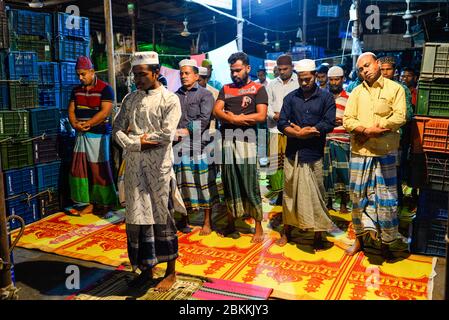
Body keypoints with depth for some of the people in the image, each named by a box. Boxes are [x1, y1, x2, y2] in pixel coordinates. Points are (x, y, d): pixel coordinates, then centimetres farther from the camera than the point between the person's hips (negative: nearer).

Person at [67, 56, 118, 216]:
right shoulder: (76, 90, 13)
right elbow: (71, 111, 11)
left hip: (99, 135, -6)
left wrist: (86, 124, -15)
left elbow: (104, 112, -17)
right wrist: (75, 124, -9)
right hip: (81, 136, 7)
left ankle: (105, 204, 12)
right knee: (80, 169, 5)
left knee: (99, 171, -1)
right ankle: (90, 203, 14)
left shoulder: (105, 89, -8)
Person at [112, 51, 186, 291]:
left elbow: (166, 135, -15)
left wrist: (133, 136, -6)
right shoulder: (130, 99, 12)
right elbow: (117, 130, 5)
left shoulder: (170, 99, -4)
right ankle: (146, 268, 25)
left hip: (159, 168, -5)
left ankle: (171, 272, 19)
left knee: (162, 217, 4)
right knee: (137, 217, 9)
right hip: (134, 167, 5)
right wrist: (138, 142, -13)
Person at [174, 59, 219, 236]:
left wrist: (187, 131, -15)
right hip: (179, 145, 4)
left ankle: (207, 221, 12)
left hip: (199, 144, -4)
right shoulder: (176, 95, 16)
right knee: (182, 182, 9)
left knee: (203, 182, 1)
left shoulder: (205, 94, 3)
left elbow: (204, 118, -8)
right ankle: (184, 218, 23)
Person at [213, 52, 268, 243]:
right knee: (229, 183, 11)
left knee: (250, 184, -2)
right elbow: (217, 111, 3)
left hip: (247, 140, -4)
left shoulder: (258, 89, 3)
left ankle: (258, 226, 8)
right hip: (227, 141, 5)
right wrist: (235, 119, -15)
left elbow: (261, 116, -9)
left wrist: (232, 117, -6)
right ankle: (230, 223, 23)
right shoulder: (225, 89, 16)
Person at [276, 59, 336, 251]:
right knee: (289, 193, 10)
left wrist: (300, 130, -9)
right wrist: (301, 133, -16)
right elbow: (282, 123, 0)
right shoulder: (291, 97, 9)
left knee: (316, 196, 3)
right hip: (292, 154, 2)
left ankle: (318, 236, 15)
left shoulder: (326, 97, 3)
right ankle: (287, 231, 24)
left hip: (314, 155, -2)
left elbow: (329, 124, -9)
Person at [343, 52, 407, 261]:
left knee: (386, 198, 2)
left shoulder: (395, 89, 1)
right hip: (359, 152, 3)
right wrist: (368, 130, -17)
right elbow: (347, 120, 0)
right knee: (358, 196, 10)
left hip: (385, 153, -3)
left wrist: (367, 131, -14)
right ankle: (359, 239, 25)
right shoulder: (356, 92, 10)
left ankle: (385, 243, 18)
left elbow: (399, 118, -11)